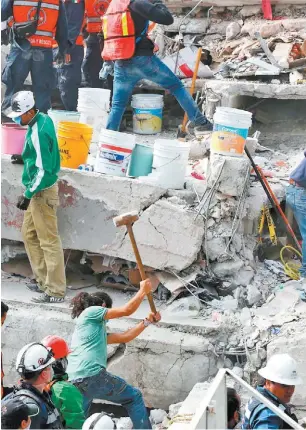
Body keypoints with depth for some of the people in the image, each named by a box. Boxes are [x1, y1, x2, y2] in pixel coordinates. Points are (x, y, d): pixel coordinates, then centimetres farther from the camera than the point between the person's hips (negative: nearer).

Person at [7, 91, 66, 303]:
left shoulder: (38, 134, -25)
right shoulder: (44, 119, 5)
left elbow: (43, 171, -25)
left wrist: (28, 195, -20)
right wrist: (25, 158, 14)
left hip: (42, 192, -10)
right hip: (37, 191, 10)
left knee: (49, 241, -4)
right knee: (29, 235, 19)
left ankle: (56, 291, 3)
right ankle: (44, 281, 27)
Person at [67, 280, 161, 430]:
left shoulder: (97, 330, 32)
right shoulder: (91, 312, 6)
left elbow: (124, 337, 32)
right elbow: (126, 310, 2)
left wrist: (148, 321, 33)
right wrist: (143, 291, 13)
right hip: (93, 376, -9)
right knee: (134, 397, 11)